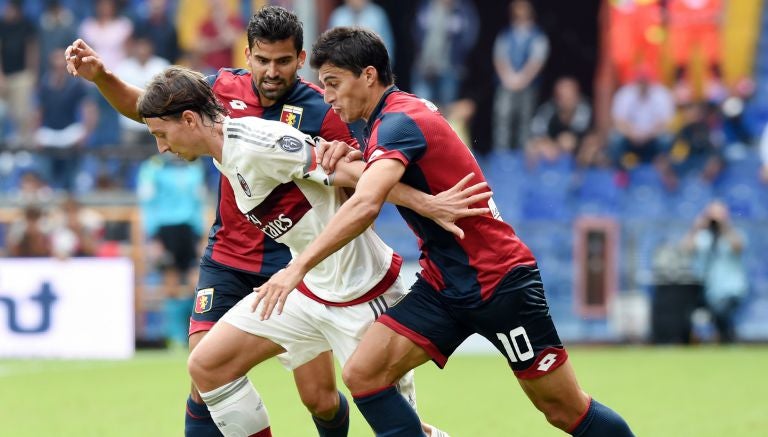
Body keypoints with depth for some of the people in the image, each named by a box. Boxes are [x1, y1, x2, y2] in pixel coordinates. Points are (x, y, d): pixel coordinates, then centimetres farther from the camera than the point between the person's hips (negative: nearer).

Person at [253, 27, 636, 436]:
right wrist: (344, 158, -4)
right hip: (443, 284, 9)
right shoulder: (400, 114, 9)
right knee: (362, 374, -8)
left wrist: (298, 266, -42)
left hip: (499, 280, -9)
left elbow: (366, 206, -36)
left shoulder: (398, 121, -20)